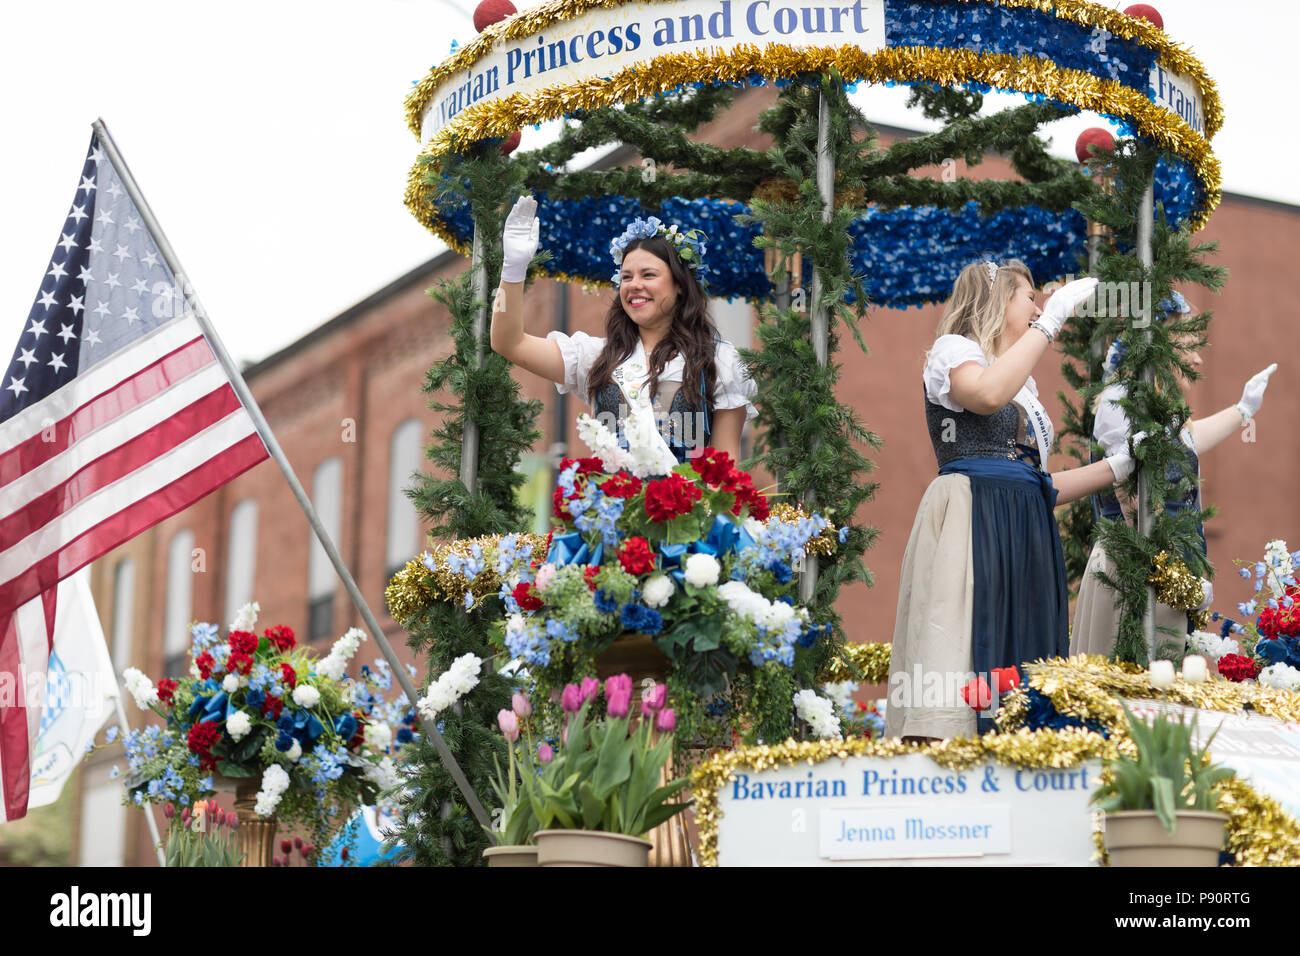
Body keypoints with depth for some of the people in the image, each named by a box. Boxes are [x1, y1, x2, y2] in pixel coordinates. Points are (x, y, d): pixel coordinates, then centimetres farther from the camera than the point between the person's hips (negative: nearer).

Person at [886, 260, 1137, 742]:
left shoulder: (1026, 385, 28)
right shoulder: (953, 350, 5)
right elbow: (987, 394, -21)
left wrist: (1117, 467, 23)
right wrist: (1051, 320, -15)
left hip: (1024, 537, 8)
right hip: (969, 525, -8)